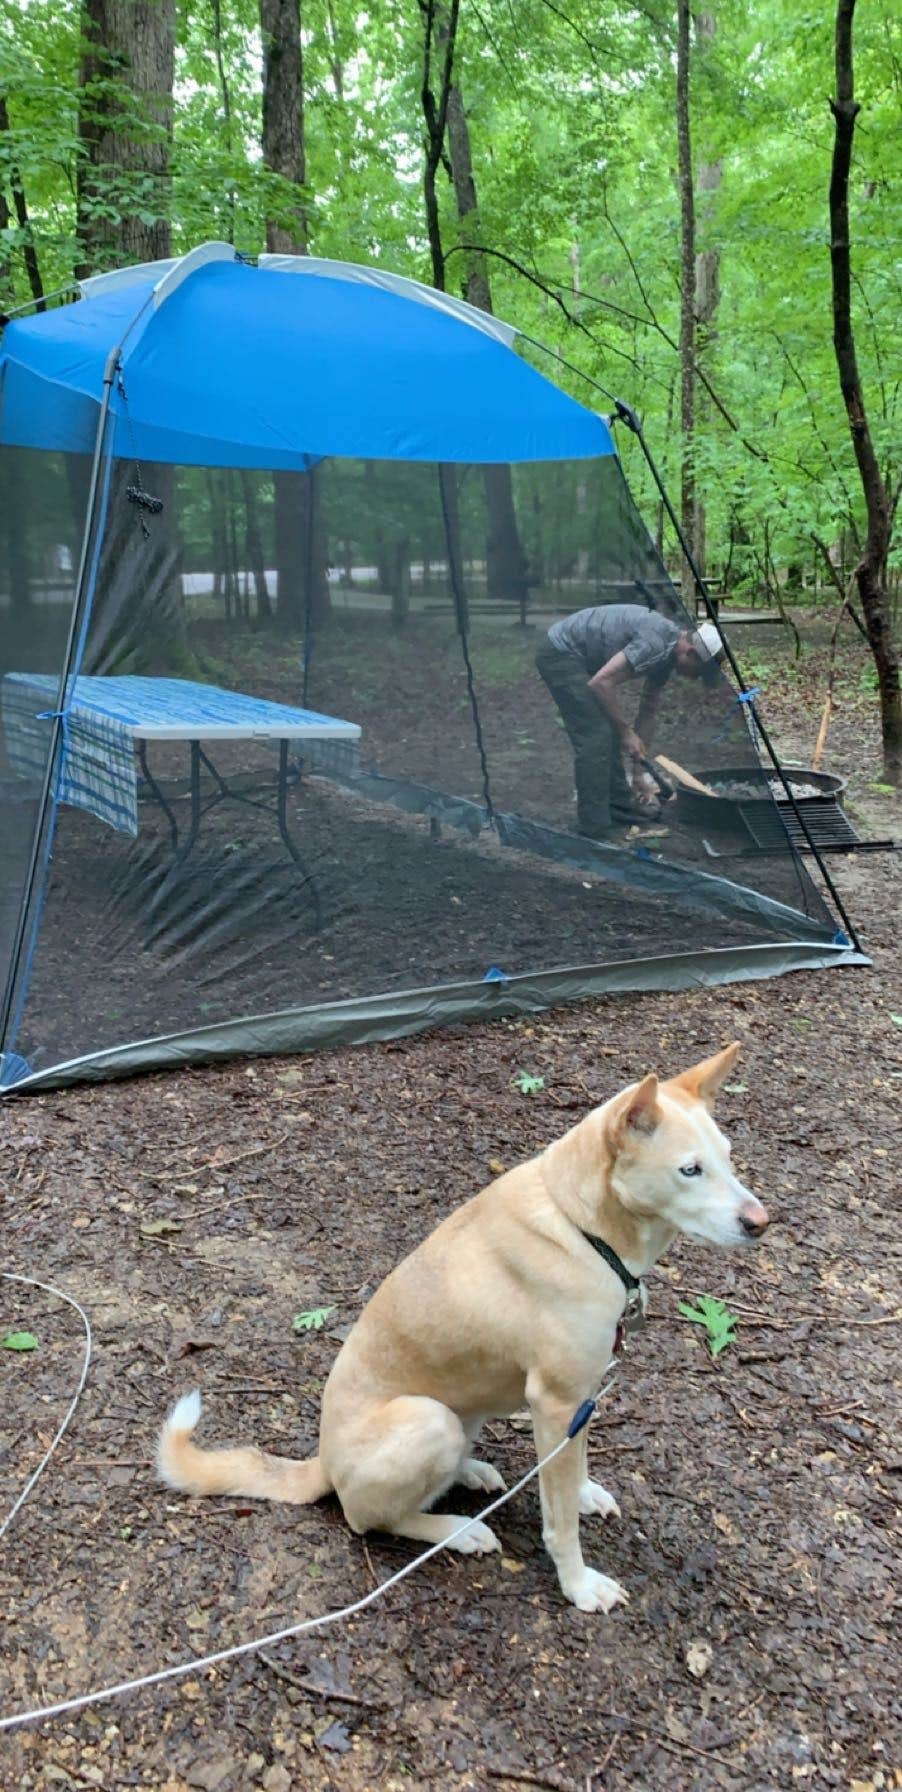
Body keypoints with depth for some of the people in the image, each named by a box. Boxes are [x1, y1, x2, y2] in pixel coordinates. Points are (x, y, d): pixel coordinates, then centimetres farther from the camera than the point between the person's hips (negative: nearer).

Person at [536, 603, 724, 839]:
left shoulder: (667, 652, 6)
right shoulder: (655, 642, -25)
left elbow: (647, 709, 17)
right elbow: (600, 683, -29)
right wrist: (627, 732, -20)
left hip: (580, 658, 10)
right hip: (560, 653, -10)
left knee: (610, 732, 12)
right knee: (595, 737, -12)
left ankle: (619, 807, 21)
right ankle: (594, 827, -7)